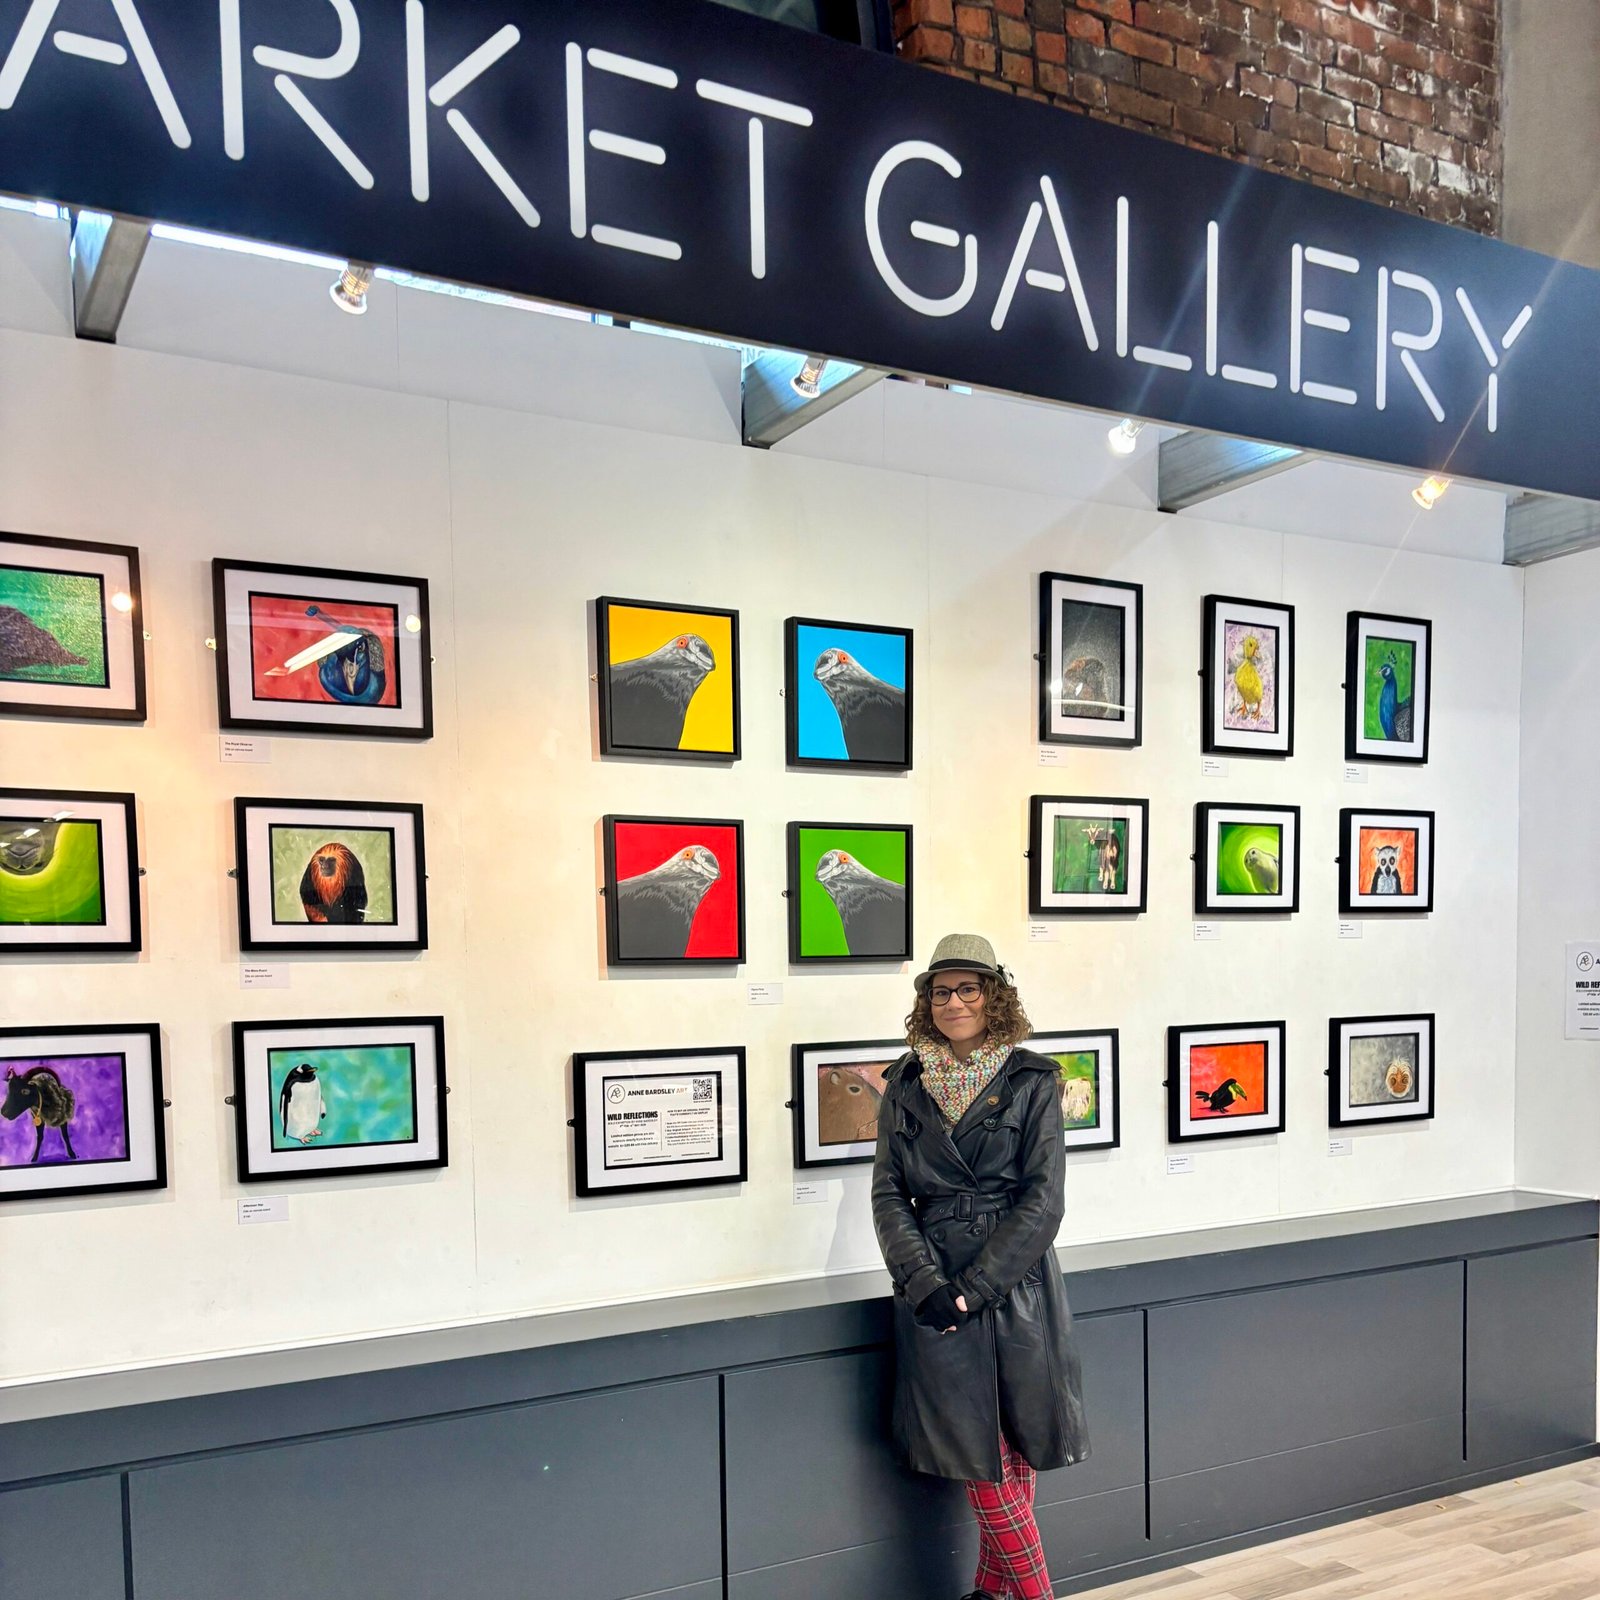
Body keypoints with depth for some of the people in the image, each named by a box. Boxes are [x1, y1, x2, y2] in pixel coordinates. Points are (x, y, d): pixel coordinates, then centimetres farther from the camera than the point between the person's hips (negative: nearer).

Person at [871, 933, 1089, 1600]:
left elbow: (1042, 1200, -7)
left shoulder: (1031, 1081, -2)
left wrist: (974, 1287, -13)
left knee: (1015, 1450, 8)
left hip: (1016, 1283, -1)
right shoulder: (905, 1084, 5)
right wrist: (924, 1281, -12)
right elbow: (888, 1193, 2)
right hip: (933, 1290, 1)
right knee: (976, 1452, 2)